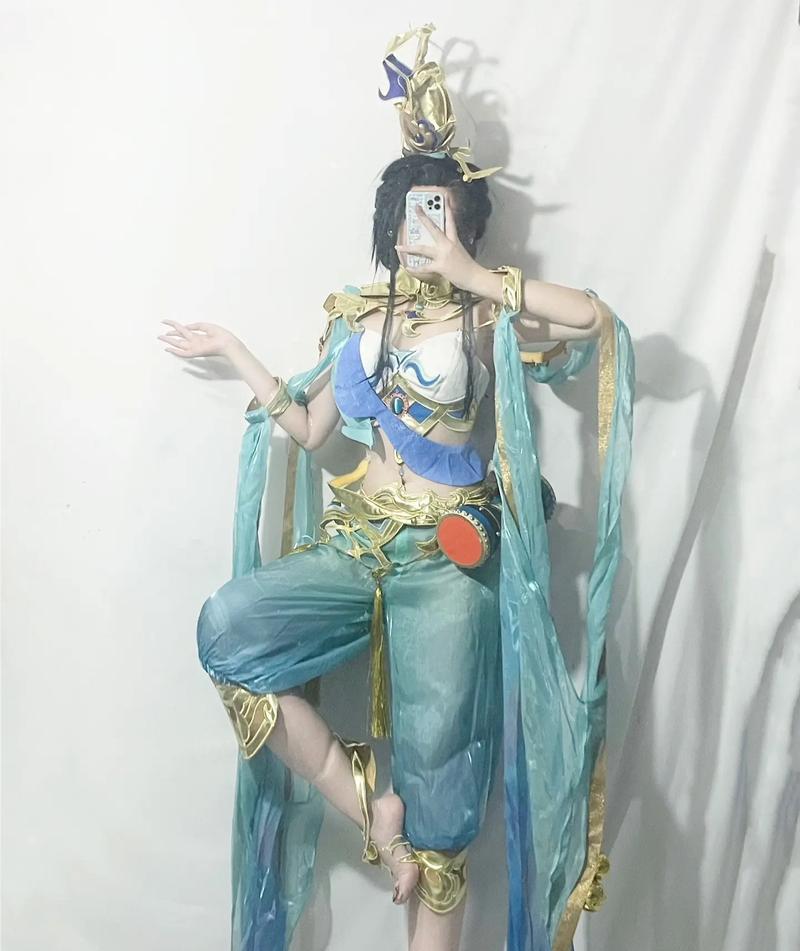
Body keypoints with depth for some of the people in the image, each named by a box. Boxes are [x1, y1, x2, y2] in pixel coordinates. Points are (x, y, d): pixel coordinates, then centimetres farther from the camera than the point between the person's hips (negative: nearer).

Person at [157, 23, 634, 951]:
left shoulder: (485, 320, 0)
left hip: (447, 557, -4)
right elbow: (307, 428, 16)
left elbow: (597, 317, -18)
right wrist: (234, 350, 17)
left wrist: (474, 277, -15)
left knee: (435, 771, -4)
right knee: (227, 626, -21)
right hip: (353, 542, 4)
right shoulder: (358, 320, 13)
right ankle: (367, 804, -8)